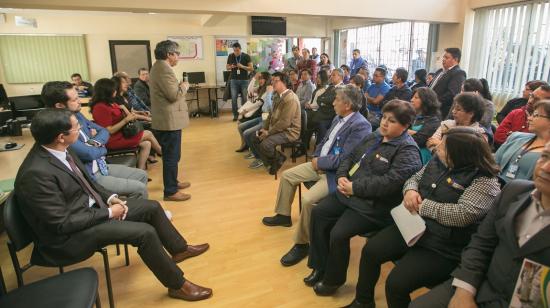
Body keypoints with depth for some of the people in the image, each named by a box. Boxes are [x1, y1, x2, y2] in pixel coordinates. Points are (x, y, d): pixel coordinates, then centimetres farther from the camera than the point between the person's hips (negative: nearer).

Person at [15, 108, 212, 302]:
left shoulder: (59, 149, -4)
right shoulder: (36, 174, -30)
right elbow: (63, 223, -25)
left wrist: (110, 198, -3)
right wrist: (108, 213, -17)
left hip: (88, 206, 9)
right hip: (68, 235, -9)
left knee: (152, 207, 6)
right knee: (145, 232, -21)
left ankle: (179, 249, 28)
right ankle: (177, 285, -1)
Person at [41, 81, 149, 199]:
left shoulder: (77, 114, 3)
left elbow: (104, 131, 9)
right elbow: (90, 153, -25)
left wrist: (95, 142, -13)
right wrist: (100, 146, -2)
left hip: (101, 166, 9)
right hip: (89, 177, -9)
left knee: (142, 175, 9)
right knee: (139, 188, -13)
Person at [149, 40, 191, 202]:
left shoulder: (158, 67, 15)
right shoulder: (164, 69, -19)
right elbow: (174, 95, -25)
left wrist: (179, 86, 8)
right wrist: (184, 86, -8)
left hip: (165, 119, 11)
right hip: (169, 120, -11)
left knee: (171, 155, 21)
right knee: (171, 156, -4)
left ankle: (172, 182, 34)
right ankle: (170, 191, 3)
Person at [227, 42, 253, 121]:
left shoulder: (246, 56, -1)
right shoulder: (230, 56, 5)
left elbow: (251, 68, -3)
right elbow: (227, 67, 13)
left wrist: (242, 66, -18)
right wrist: (231, 67, -10)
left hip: (244, 80, -1)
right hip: (234, 80, 2)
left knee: (244, 98, 1)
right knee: (234, 98, -2)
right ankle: (235, 115, 7)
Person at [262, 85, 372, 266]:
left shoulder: (360, 125, -21)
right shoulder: (338, 118, 8)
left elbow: (343, 159, -26)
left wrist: (318, 162, -14)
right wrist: (316, 158, -1)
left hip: (336, 172, -10)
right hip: (320, 164, 10)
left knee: (308, 199, -28)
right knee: (287, 176, 12)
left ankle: (302, 243, -6)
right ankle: (283, 215, 31)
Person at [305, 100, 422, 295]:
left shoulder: (407, 151, -14)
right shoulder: (374, 137, 11)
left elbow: (389, 182, -26)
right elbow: (351, 157, 16)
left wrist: (355, 188, -22)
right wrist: (342, 176, -4)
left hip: (373, 206, -8)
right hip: (348, 193, 9)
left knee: (338, 234, -21)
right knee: (318, 213, 0)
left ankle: (333, 280, 9)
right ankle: (320, 267, 16)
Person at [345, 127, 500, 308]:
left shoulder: (485, 181, -16)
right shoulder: (438, 162, 5)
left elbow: (462, 215, -27)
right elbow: (414, 179, 16)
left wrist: (422, 205, -18)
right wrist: (410, 191, -8)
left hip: (442, 247, -7)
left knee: (396, 283, -19)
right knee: (370, 251, -4)